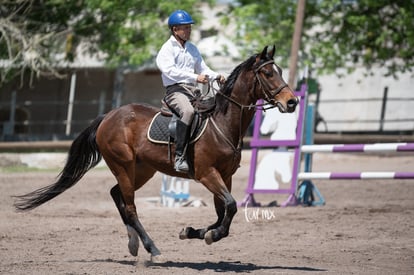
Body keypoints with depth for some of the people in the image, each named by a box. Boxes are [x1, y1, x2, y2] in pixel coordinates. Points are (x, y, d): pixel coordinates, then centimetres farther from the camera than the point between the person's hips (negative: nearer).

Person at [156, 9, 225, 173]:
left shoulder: (192, 49, 20)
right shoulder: (167, 49, -3)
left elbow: (203, 68, 22)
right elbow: (170, 71, -19)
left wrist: (217, 76, 1)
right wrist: (195, 78, -28)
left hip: (193, 90, 8)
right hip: (175, 90, -8)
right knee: (188, 111, -37)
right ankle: (179, 157, -41)